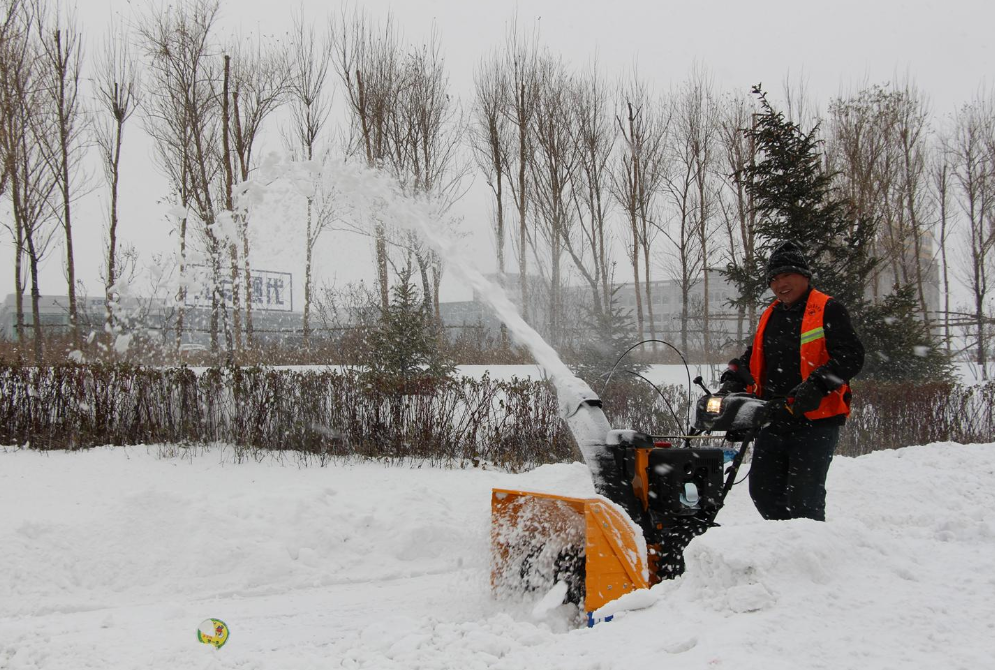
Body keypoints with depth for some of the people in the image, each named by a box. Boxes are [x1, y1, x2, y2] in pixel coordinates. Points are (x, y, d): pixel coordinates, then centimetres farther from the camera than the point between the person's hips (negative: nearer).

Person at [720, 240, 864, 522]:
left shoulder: (828, 310, -3)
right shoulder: (770, 316, 18)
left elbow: (851, 356, -12)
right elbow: (753, 358, 23)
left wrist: (817, 385, -26)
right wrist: (733, 380, 2)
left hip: (816, 419, -7)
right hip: (773, 421, 7)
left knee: (803, 499, -10)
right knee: (763, 491, 8)